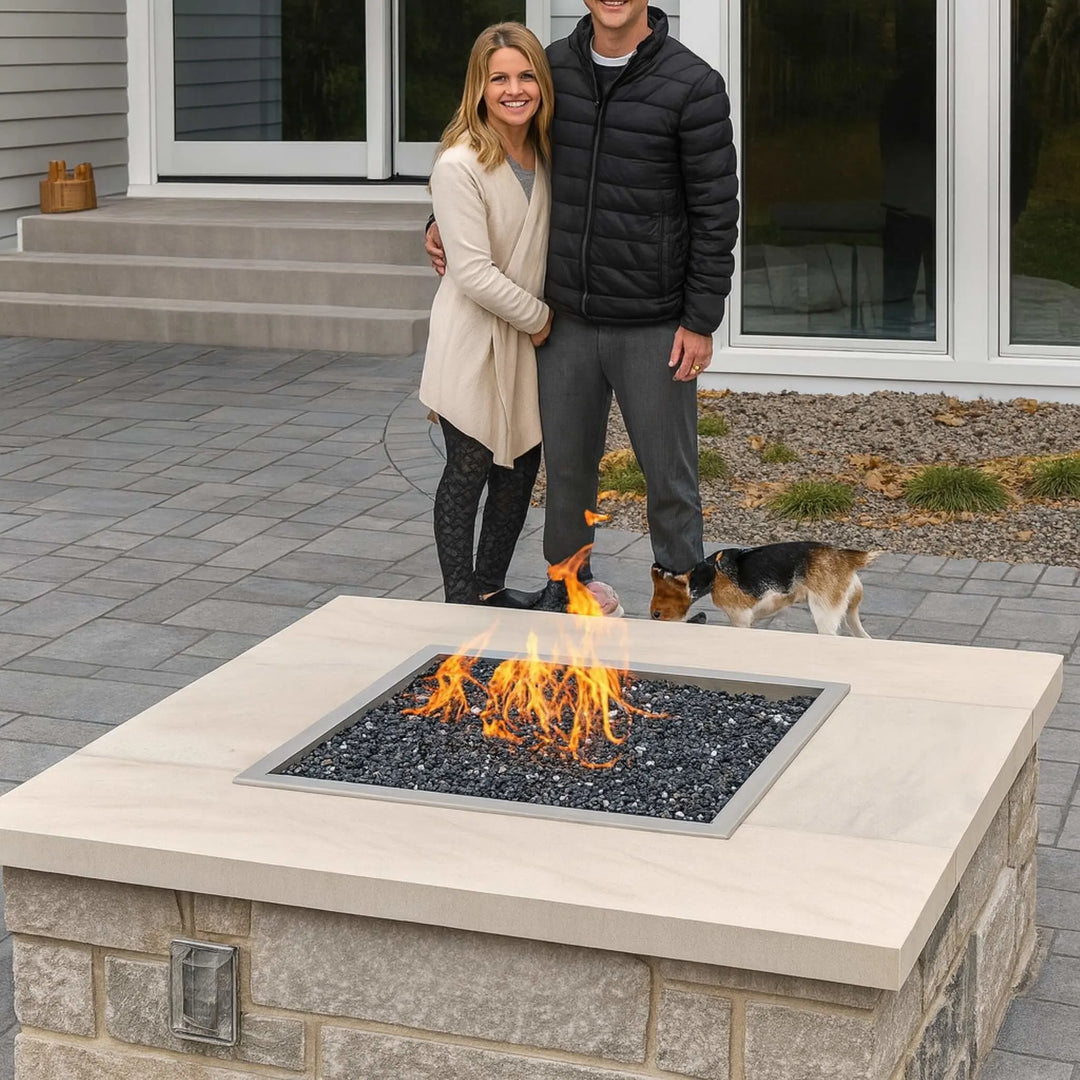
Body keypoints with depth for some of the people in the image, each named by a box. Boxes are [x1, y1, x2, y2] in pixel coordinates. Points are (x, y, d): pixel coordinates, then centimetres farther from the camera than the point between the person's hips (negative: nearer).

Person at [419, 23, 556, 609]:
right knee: (468, 471, 1)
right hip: (474, 339, -7)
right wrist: (539, 317, -12)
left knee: (521, 464, 14)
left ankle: (490, 587, 30)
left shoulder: (543, 154, 4)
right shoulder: (460, 165, -20)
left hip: (529, 339, 7)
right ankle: (460, 605, 12)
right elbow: (474, 273, -22)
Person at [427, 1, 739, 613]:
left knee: (670, 476, 6)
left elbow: (716, 212, -8)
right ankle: (567, 591, 32)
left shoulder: (693, 85, -10)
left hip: (654, 327, -4)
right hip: (567, 320, 4)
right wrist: (447, 214, 13)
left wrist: (701, 321, -10)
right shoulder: (556, 68, 3)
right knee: (567, 469, 14)